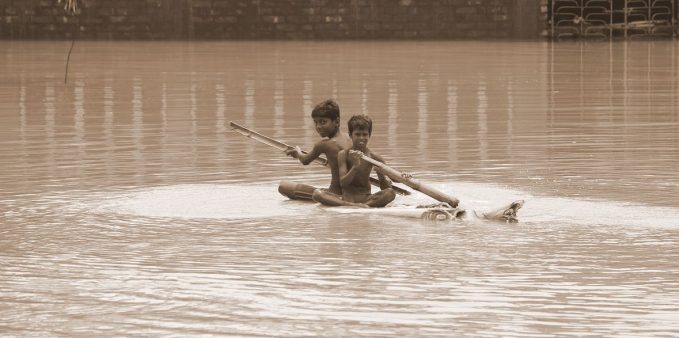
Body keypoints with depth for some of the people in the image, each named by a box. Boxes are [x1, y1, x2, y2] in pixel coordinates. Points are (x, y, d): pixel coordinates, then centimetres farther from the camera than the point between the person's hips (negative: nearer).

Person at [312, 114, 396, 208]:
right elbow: (342, 183, -10)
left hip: (365, 197, 0)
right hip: (346, 197, 0)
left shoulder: (374, 157, 0)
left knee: (390, 193, -28)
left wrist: (381, 175, -21)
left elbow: (384, 188, 1)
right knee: (317, 194, -27)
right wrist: (355, 167, -24)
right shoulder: (343, 154, -2)